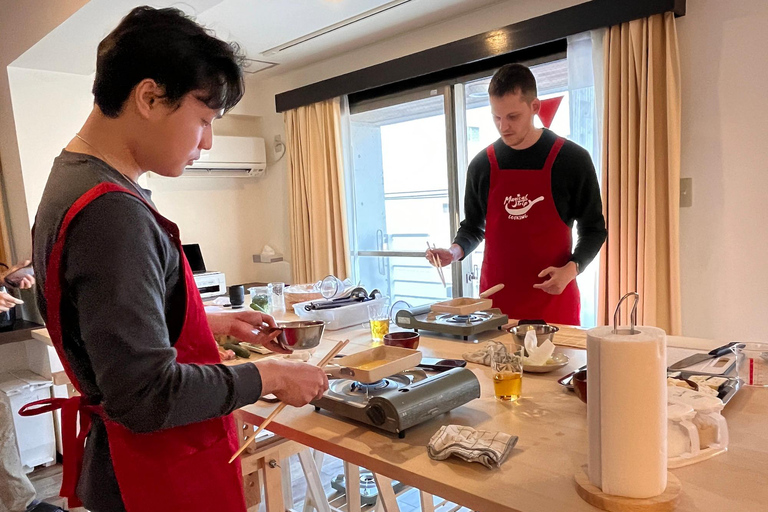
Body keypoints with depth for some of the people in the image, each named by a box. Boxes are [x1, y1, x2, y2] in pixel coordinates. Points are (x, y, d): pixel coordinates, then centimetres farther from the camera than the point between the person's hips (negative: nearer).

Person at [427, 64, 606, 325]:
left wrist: (571, 269, -14)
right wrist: (455, 251, -6)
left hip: (552, 297, -2)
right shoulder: (481, 165, 3)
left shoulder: (571, 159, -3)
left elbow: (593, 228, 3)